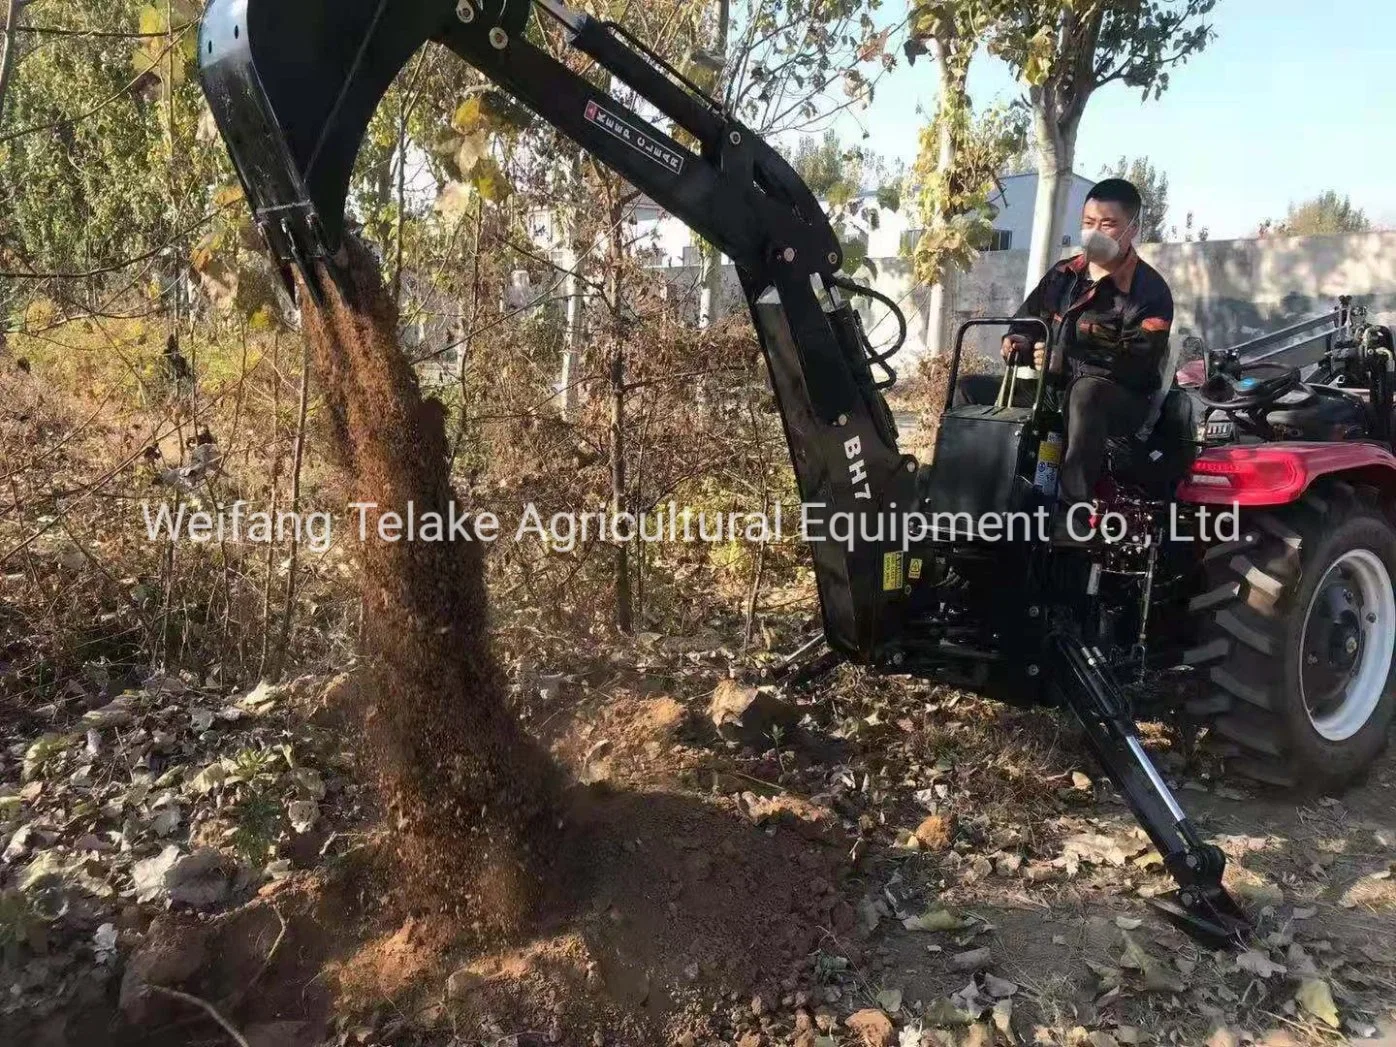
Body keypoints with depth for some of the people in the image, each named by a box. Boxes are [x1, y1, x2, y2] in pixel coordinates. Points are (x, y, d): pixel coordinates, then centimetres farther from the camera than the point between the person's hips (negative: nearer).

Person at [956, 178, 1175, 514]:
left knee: (1086, 392, -43)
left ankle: (1073, 507, -49)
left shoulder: (1149, 290, -9)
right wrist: (1017, 343, -4)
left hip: (1121, 401, -7)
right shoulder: (1063, 275, 12)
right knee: (972, 389, -1)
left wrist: (1065, 360, -28)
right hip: (1052, 389, 7)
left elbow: (1138, 363, -21)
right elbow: (1027, 320, 23)